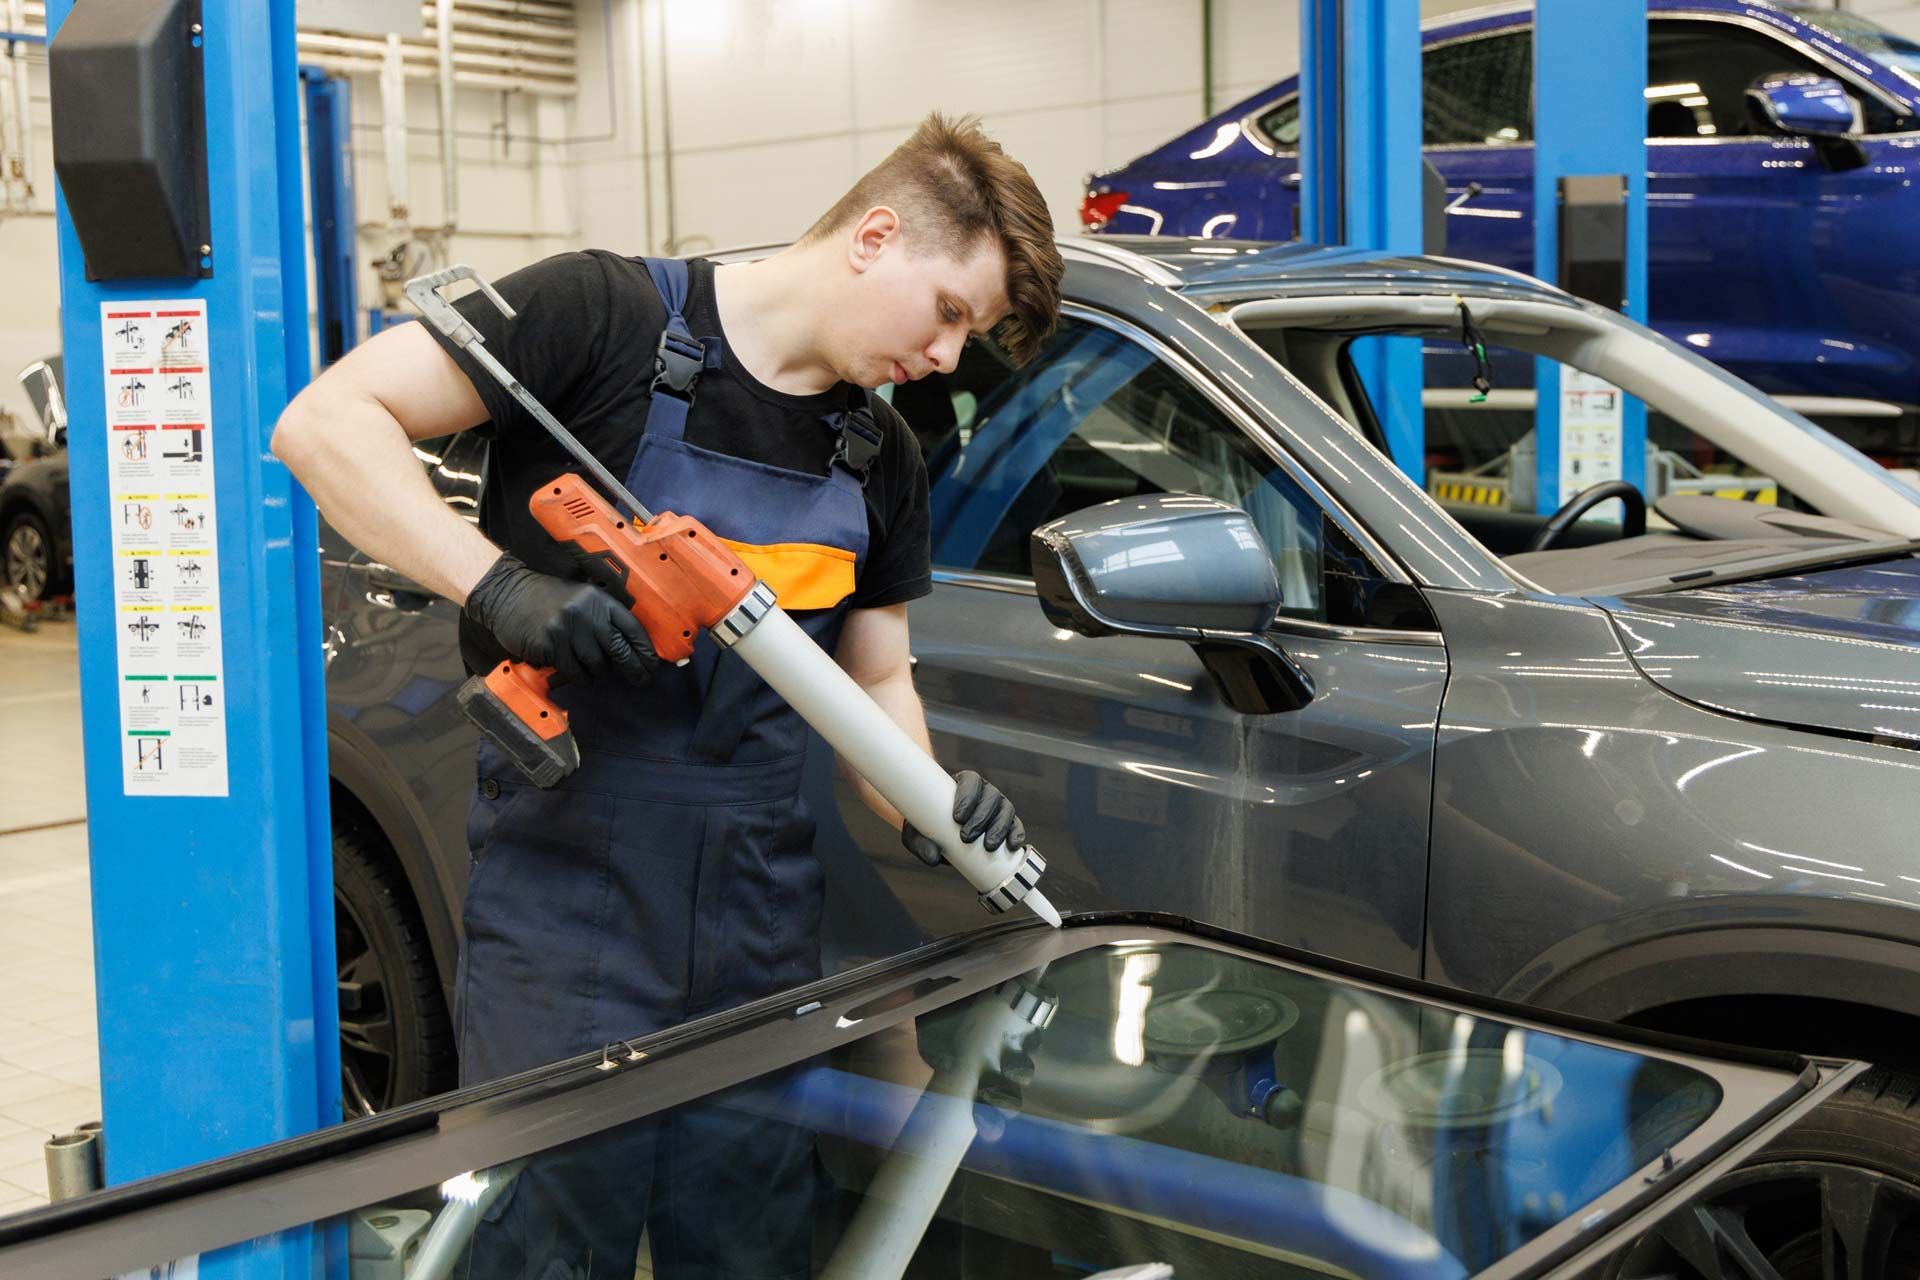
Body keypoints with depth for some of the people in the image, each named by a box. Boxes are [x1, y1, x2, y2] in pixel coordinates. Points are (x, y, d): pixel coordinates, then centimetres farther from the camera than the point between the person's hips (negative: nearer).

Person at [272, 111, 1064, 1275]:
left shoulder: (884, 459, 11)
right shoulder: (608, 314, -9)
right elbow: (326, 421, -14)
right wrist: (498, 584, -26)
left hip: (764, 919, 6)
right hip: (566, 904, -6)